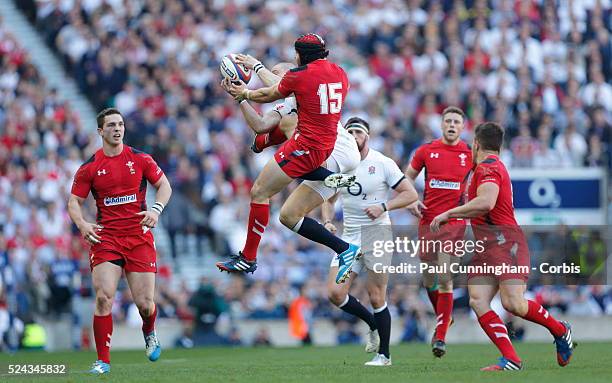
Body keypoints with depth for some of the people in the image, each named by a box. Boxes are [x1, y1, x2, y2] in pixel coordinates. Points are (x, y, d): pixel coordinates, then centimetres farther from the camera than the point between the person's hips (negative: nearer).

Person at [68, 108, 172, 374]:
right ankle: (103, 360, -7)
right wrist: (82, 224, -13)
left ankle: (149, 333, 35)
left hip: (139, 237, 0)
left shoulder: (140, 159, 5)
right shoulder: (89, 167, 4)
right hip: (105, 238, 0)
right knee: (104, 297, -16)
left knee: (145, 304, -2)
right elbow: (74, 202, 7)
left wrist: (156, 209, -7)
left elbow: (164, 185, 12)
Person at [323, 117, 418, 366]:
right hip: (349, 235, 5)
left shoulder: (383, 163, -5)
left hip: (377, 231, -5)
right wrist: (328, 221, 2)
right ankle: (373, 325, 18)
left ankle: (383, 354, 9)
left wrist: (383, 207, -18)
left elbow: (410, 194, -5)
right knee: (335, 293, -8)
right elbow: (328, 199, 21)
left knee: (376, 298, -5)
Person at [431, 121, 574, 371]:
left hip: (505, 243, -10)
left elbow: (485, 203, -25)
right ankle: (511, 360, -15)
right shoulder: (494, 166, 24)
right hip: (486, 248, 10)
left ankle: (560, 331, 6)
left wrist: (448, 213, -17)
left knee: (513, 303, -20)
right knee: (477, 301, -10)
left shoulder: (487, 166, -8)